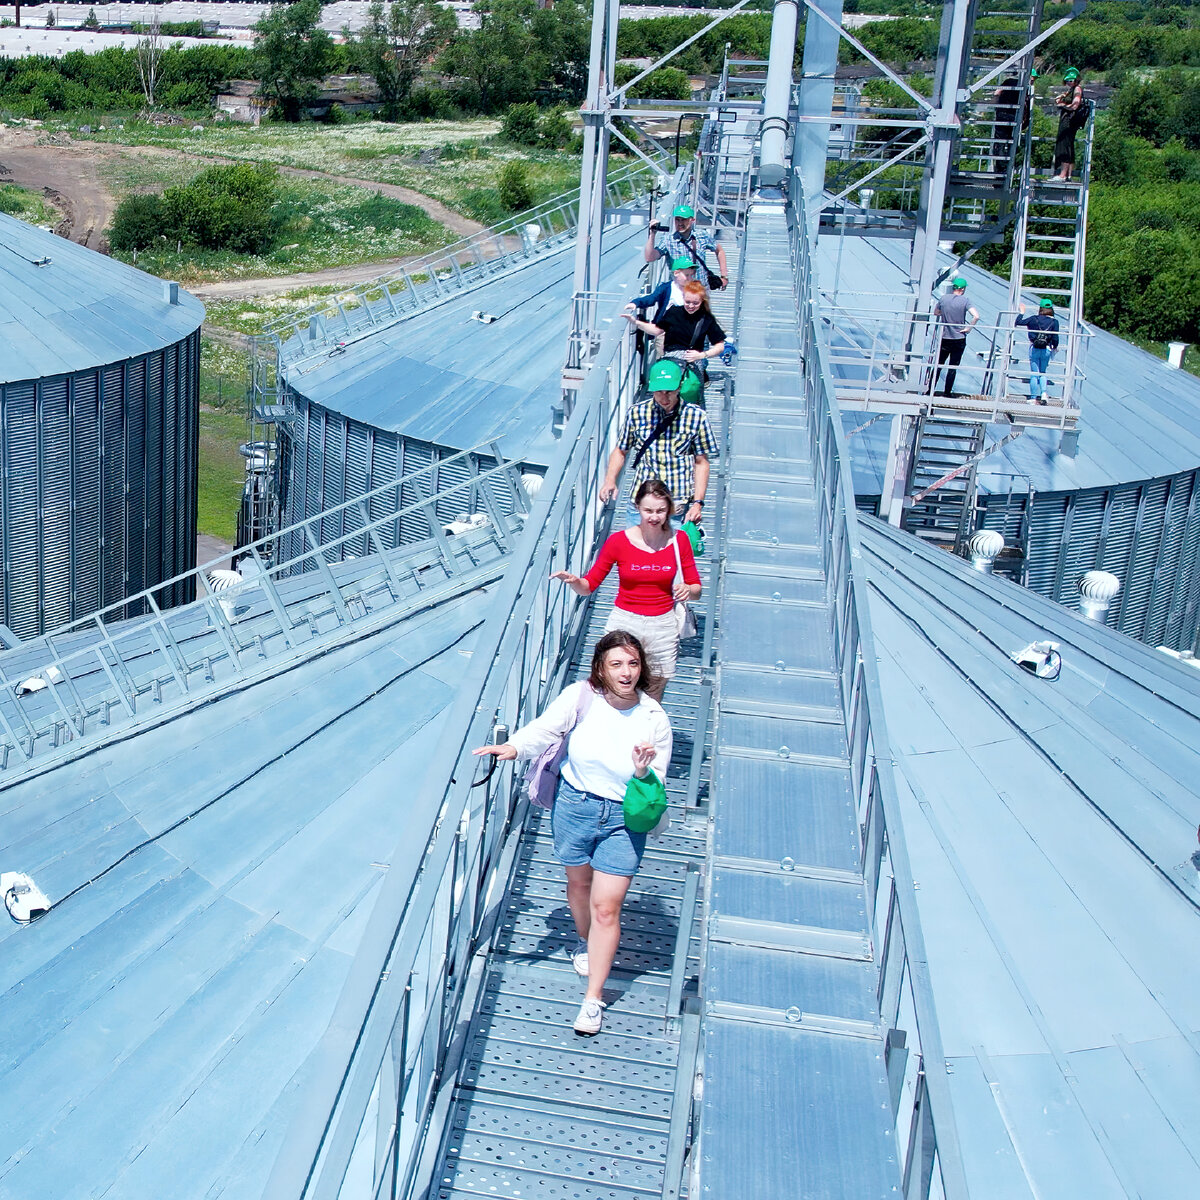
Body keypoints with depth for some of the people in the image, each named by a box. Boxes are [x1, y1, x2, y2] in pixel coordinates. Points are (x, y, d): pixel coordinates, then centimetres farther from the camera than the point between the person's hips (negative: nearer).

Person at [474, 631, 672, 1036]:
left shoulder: (654, 718, -12)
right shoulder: (580, 697, -14)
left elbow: (655, 786, -7)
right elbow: (545, 729, -19)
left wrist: (643, 772, -29)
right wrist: (513, 747, -38)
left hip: (623, 819, -1)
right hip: (574, 804, 1)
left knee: (606, 907, -2)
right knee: (578, 884, 22)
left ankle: (594, 997, 10)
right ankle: (585, 942, 54)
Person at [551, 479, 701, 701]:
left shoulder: (679, 541, -1)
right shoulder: (619, 541, -5)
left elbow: (696, 589, 6)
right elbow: (589, 586, 0)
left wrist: (688, 590, -17)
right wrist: (573, 581, -22)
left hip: (663, 627, 1)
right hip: (624, 623, -1)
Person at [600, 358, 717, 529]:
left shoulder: (696, 416, 0)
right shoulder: (636, 413, 3)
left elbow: (702, 462, 3)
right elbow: (621, 451, 14)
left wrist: (698, 503, -4)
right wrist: (610, 481, -3)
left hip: (680, 508, -1)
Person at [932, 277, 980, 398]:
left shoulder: (943, 298, 0)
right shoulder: (965, 301, -10)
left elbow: (935, 313, 15)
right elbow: (976, 316, -21)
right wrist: (969, 328, -10)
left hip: (944, 338, 3)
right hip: (959, 339, -3)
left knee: (938, 364, 13)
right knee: (953, 367, 6)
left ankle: (931, 389, 11)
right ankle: (947, 391, 7)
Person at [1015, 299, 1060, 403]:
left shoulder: (1034, 319, -2)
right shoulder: (1054, 321, 0)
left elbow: (1018, 322, 2)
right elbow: (1055, 338, -1)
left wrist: (1022, 312, 18)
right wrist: (1054, 347, 17)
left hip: (1034, 349, -1)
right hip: (1047, 350, 1)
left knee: (1034, 374, 4)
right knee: (1043, 373, 18)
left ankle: (1034, 398, 4)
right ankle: (1043, 393, -3)